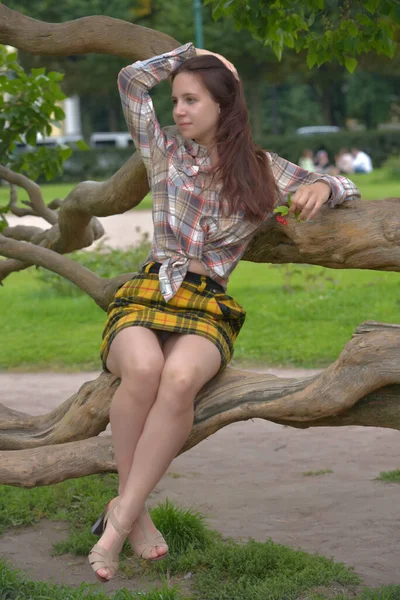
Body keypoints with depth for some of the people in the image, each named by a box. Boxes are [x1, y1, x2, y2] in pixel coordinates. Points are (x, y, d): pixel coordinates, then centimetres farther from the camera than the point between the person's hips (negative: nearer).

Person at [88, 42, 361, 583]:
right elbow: (131, 79, 11)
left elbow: (346, 188, 21)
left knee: (180, 377, -38)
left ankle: (121, 517, -32)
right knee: (143, 368, -38)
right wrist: (195, 55, 20)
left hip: (207, 309, 0)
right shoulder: (166, 153, 16)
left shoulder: (262, 169, 15)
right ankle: (135, 510, -23)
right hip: (145, 297, 0)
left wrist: (322, 188, -3)